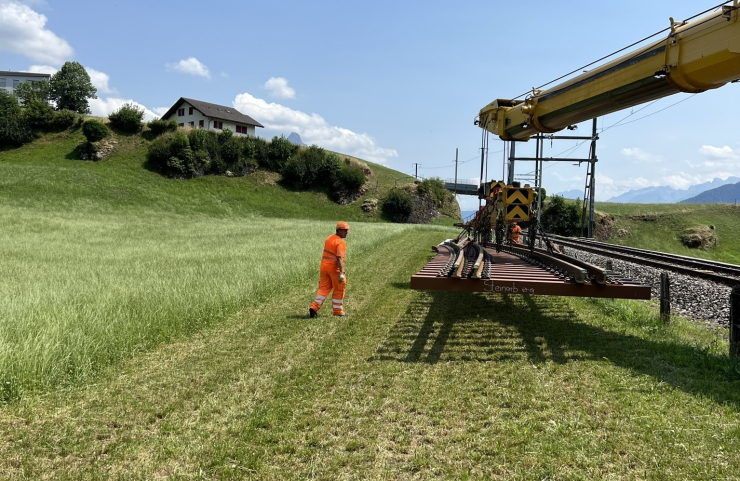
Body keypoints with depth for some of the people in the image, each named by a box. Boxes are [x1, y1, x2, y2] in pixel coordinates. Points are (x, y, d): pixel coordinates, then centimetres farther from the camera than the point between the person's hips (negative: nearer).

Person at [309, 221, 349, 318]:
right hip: (334, 269, -7)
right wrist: (341, 273, -30)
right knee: (339, 290, 9)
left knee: (323, 289, 10)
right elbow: (339, 258, -25)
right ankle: (338, 311, 18)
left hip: (324, 267, 7)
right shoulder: (340, 242, -15)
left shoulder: (328, 239, 11)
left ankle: (314, 307, -5)